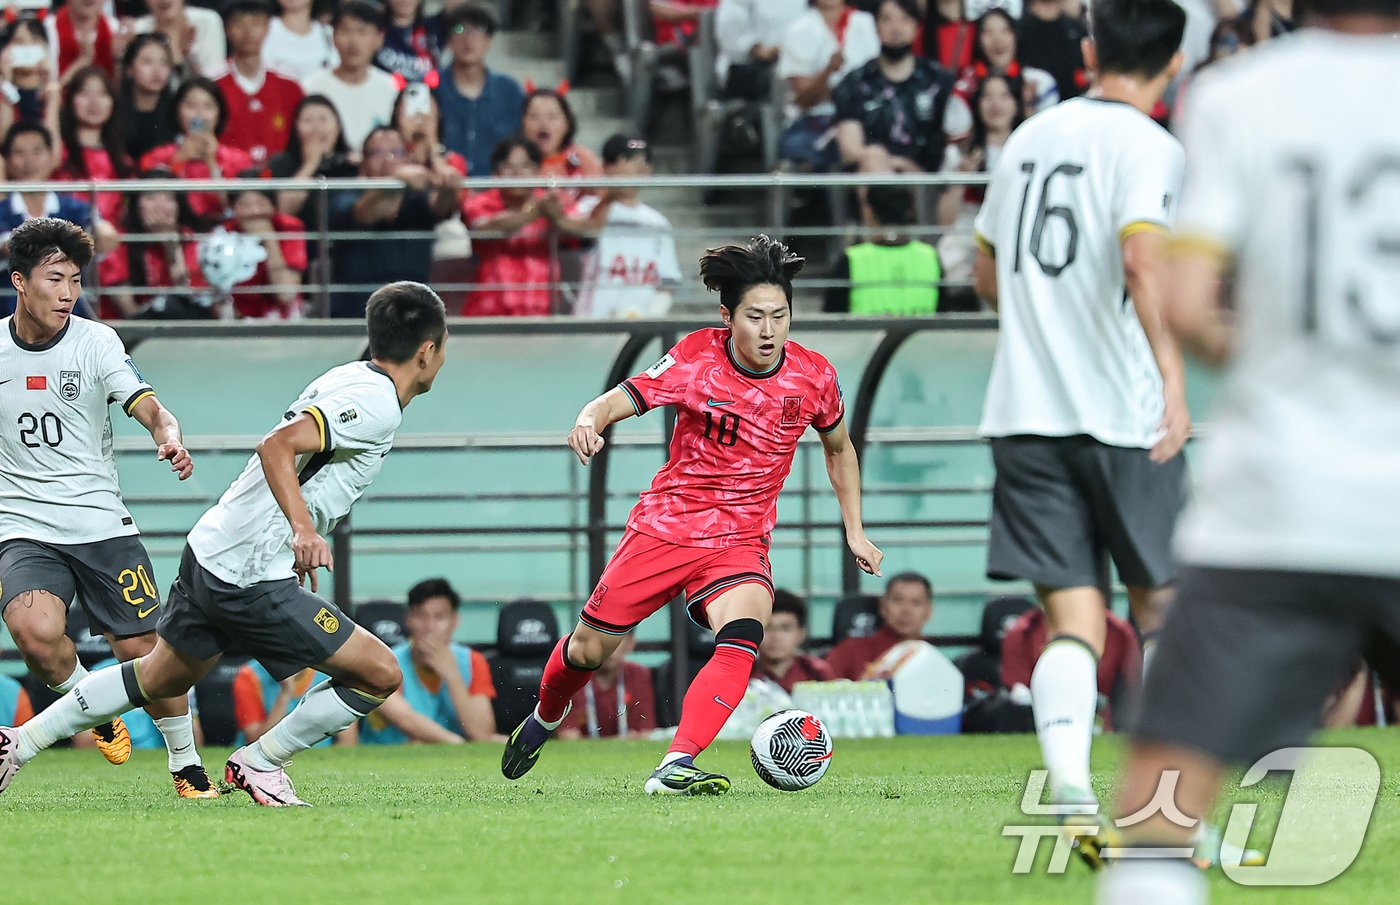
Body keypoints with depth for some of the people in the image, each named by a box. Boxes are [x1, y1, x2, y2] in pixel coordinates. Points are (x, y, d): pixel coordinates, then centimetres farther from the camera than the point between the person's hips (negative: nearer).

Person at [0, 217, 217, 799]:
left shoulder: (95, 342, -3)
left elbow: (149, 408, -15)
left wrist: (170, 439, -36)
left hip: (100, 523, 0)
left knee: (143, 650, -3)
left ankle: (186, 763, 19)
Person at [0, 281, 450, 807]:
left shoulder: (351, 379, 11)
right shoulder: (378, 405, -17)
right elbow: (277, 446, -27)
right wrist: (304, 529, -38)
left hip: (211, 549, 10)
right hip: (251, 580, -10)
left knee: (162, 677, 27)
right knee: (380, 675, -6)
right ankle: (259, 764, 6)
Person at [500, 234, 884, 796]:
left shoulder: (812, 377, -5)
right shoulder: (696, 359, -13)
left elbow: (838, 448, 14)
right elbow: (621, 400, -18)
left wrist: (854, 531, 12)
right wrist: (590, 421, -41)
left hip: (741, 542, 1)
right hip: (666, 525, -1)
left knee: (741, 640, -29)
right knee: (589, 648, 8)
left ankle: (674, 769, -37)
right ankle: (544, 720, 42)